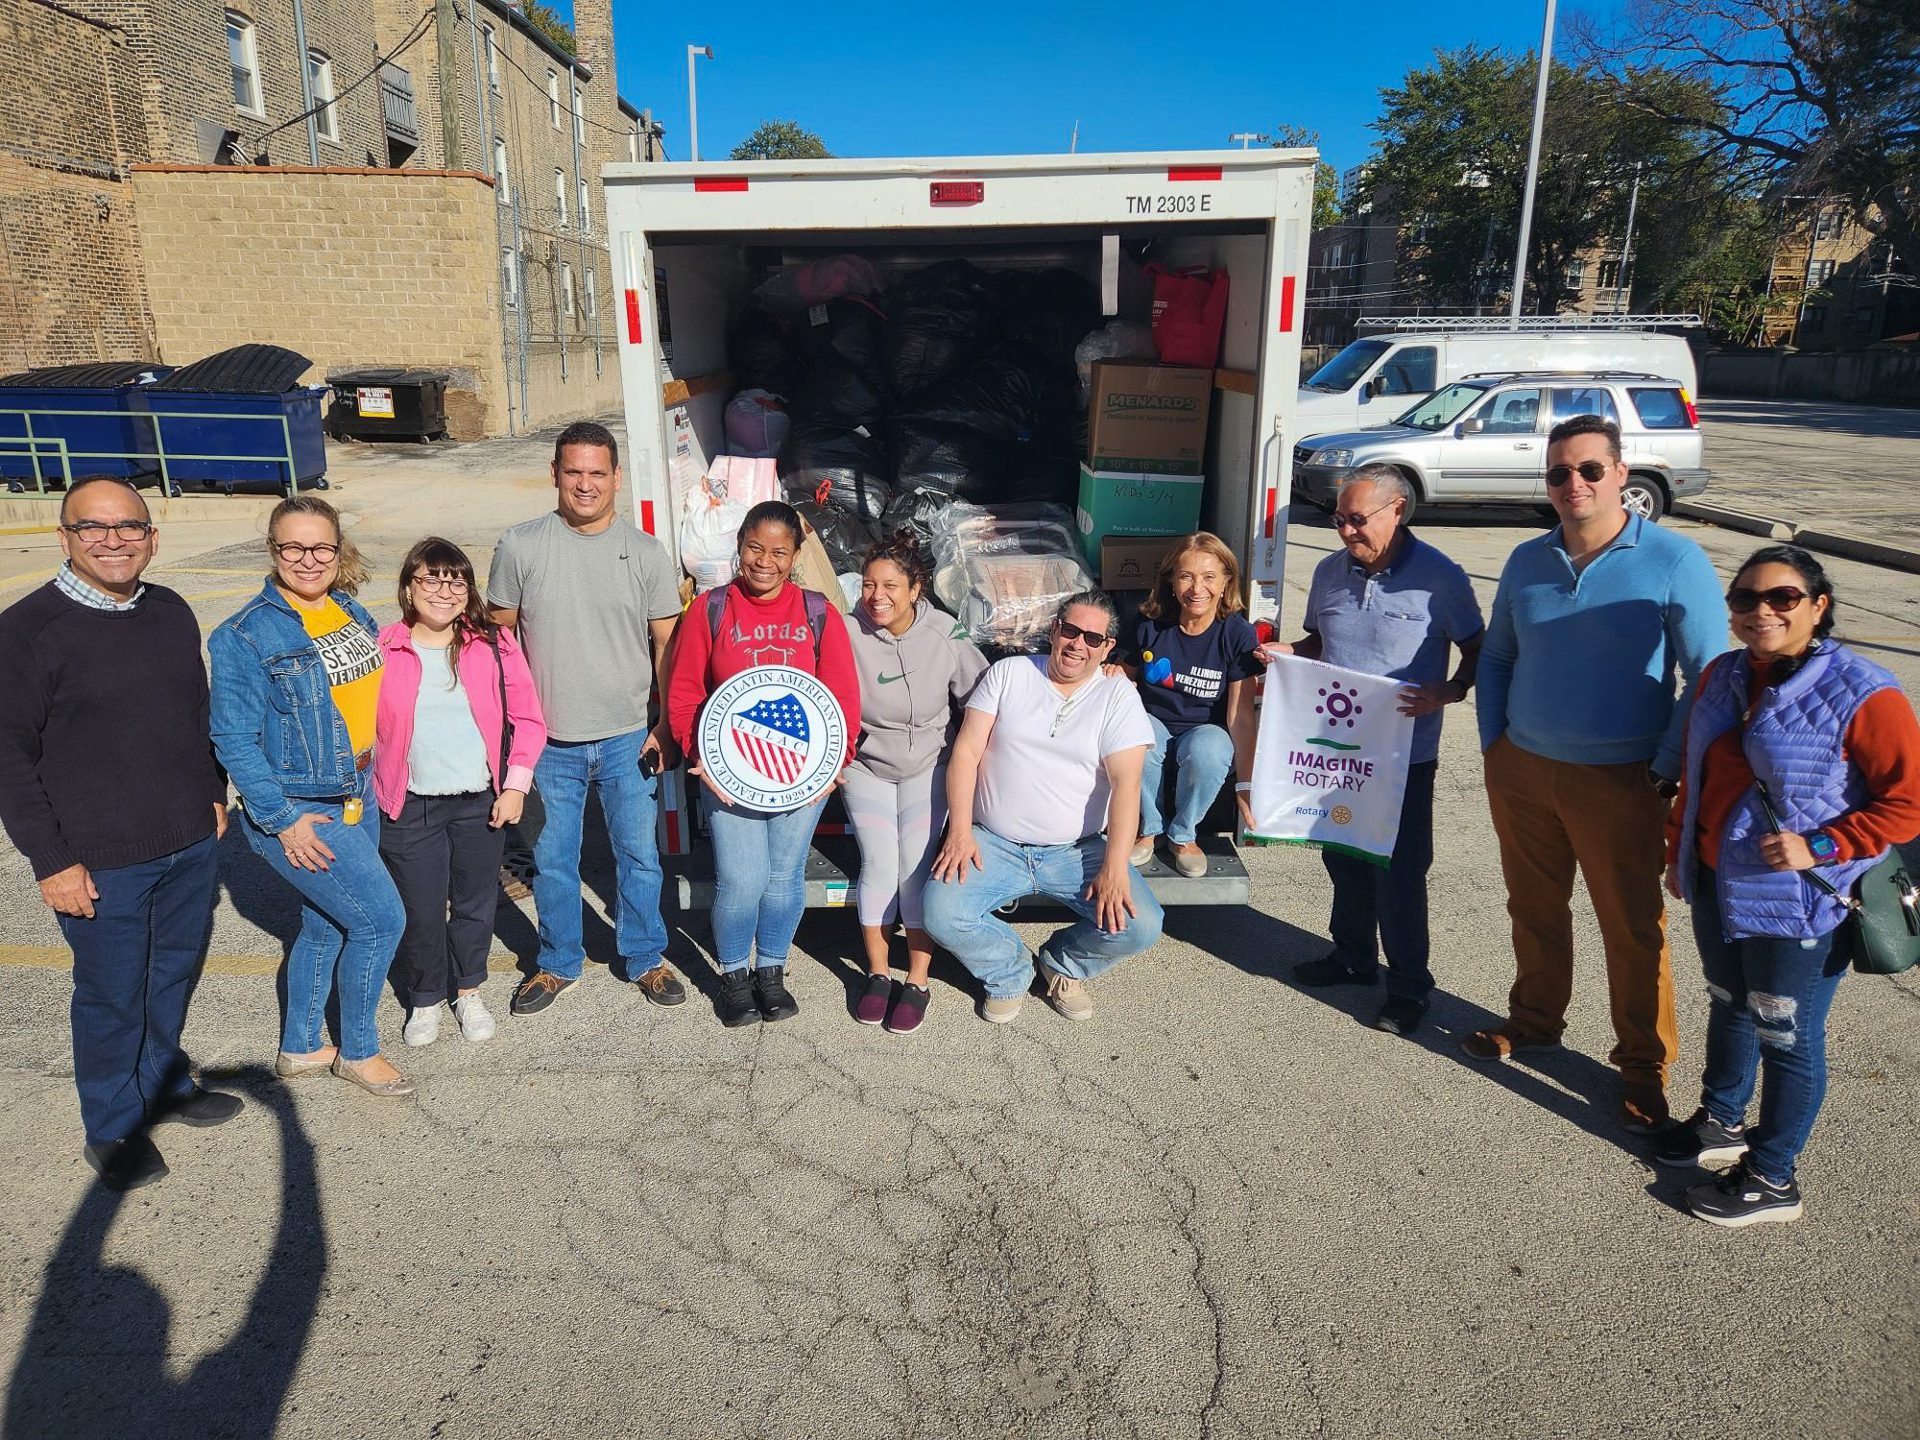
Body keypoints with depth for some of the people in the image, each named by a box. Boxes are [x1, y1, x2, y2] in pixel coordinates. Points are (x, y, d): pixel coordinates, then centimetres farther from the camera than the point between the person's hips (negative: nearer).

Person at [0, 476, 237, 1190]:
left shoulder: (172, 613, 4)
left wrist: (213, 793, 17)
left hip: (190, 843, 5)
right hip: (100, 862, -5)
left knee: (175, 973, 20)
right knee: (111, 995, 8)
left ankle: (165, 1084, 42)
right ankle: (112, 1128, 29)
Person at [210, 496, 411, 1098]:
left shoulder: (352, 612, 4)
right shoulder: (246, 636, -16)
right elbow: (234, 739, -15)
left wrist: (375, 780, 12)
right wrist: (284, 819, -18)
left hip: (355, 800, 7)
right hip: (298, 811, -7)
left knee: (326, 925, 18)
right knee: (382, 919, -5)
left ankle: (300, 1049, 37)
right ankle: (359, 1050, 17)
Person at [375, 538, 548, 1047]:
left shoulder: (494, 645, -3)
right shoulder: (384, 650, -4)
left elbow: (527, 718, 1)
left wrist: (515, 786, -4)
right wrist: (366, 791, -2)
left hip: (481, 803, 1)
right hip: (410, 807, -1)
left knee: (475, 903, 14)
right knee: (421, 911, 6)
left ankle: (467, 991, 36)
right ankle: (425, 999, 30)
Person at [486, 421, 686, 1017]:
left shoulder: (646, 552, -3)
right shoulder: (520, 546, -4)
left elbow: (668, 644, 1)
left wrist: (666, 725, -3)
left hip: (628, 739, 0)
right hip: (549, 742, 0)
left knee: (639, 855, 11)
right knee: (553, 860, 13)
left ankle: (645, 958, 31)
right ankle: (559, 964, 33)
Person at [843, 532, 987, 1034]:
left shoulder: (946, 635, -12)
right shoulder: (847, 633, -15)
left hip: (927, 765, 0)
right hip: (865, 766, 0)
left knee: (916, 865, -11)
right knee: (879, 864, -11)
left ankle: (918, 981, 3)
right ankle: (877, 973, 8)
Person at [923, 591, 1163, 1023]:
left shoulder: (1118, 695, 1)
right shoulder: (1008, 673, 5)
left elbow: (1125, 783, -9)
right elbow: (966, 751, 0)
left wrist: (1115, 868, -20)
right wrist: (960, 831, -11)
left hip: (1078, 851, 0)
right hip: (994, 844, 0)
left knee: (1139, 926, -20)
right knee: (942, 914, -24)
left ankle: (1062, 964, 15)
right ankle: (1009, 970, 10)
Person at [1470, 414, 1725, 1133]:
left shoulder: (1674, 561, -9)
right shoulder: (1527, 561, 5)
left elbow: (1709, 676, -8)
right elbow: (1495, 656, 15)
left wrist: (1667, 771, -11)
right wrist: (1492, 743, 7)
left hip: (1619, 782, -4)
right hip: (1523, 771, 4)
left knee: (1633, 928, 6)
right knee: (1534, 908, 17)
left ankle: (1644, 1067, 21)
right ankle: (1534, 1019, 38)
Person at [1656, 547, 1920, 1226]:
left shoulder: (1861, 695, -18)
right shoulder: (1723, 678, 2)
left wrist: (1819, 847, -24)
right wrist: (1678, 850, 16)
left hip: (1799, 906, -6)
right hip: (1717, 889, 7)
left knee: (1785, 1037, 8)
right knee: (1728, 1008, 24)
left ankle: (1771, 1179, 26)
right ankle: (1722, 1124, 46)